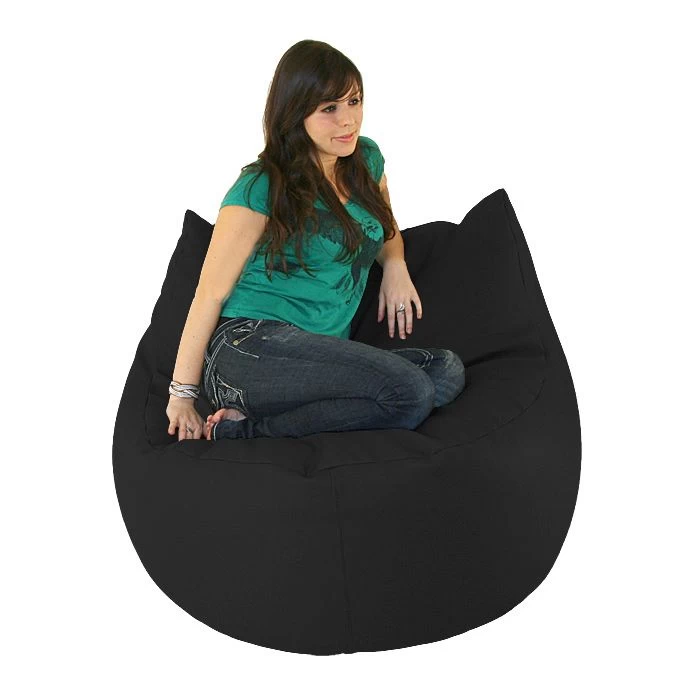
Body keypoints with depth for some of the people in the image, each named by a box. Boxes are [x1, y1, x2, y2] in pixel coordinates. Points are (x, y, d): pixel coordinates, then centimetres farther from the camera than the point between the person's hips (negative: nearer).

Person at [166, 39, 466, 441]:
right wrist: (183, 392, -5)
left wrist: (394, 264, 8)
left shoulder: (366, 159, 13)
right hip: (248, 346, -8)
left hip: (326, 355, 8)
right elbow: (211, 292, -6)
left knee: (447, 372, -18)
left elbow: (386, 228, 33)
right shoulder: (262, 188, -6)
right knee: (409, 392, -26)